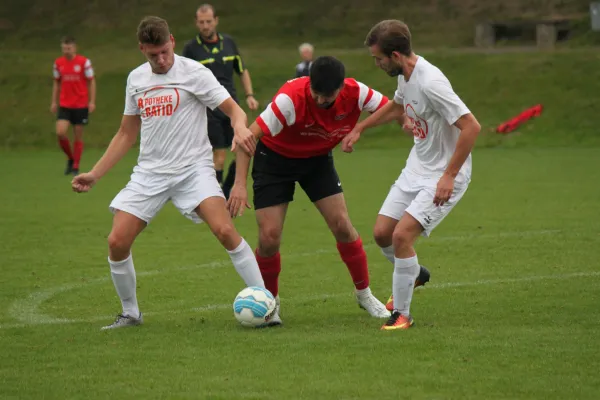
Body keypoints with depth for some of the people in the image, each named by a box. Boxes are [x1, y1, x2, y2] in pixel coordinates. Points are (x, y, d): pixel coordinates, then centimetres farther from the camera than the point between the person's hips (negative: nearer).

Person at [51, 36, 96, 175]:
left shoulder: (84, 62, -6)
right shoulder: (58, 63, 4)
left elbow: (91, 82, -1)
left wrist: (92, 101, -8)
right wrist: (54, 102, 9)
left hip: (81, 105, -2)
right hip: (64, 105, 2)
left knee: (78, 136, 2)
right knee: (60, 132, -13)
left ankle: (75, 167, 12)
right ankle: (70, 158, 11)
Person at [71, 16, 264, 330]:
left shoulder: (193, 72, -6)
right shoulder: (136, 79, 10)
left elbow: (233, 110, -9)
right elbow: (126, 134, 18)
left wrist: (240, 127, -33)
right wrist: (94, 174, 13)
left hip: (193, 169, -4)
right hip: (149, 174, 5)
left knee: (225, 230, -24)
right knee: (117, 242, -7)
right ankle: (130, 314, 15)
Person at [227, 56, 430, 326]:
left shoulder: (355, 93, -24)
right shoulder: (292, 97, -35)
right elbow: (249, 136, -33)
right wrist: (240, 184, -40)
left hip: (318, 158, 3)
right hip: (275, 157, -3)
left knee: (342, 225, -7)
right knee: (269, 238, -10)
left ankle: (364, 294, 13)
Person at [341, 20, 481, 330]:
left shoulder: (431, 83, -28)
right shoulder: (406, 76, 1)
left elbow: (471, 127, -29)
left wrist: (448, 176, -26)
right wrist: (359, 128, 25)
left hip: (444, 177, -9)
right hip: (416, 170, 9)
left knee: (402, 235, -18)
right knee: (382, 232, 8)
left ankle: (402, 314, -3)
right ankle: (412, 275, 38)